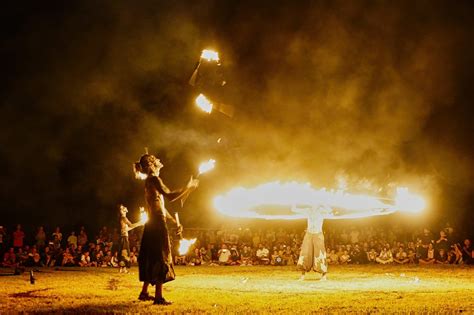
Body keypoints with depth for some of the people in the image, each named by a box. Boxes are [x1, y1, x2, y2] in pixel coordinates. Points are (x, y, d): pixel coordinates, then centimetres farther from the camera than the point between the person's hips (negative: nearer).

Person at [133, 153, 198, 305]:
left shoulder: (149, 181, 20)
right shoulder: (154, 179, -10)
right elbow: (170, 196, -24)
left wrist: (175, 221, 22)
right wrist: (188, 188, -16)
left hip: (152, 224, 10)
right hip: (158, 223, -10)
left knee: (151, 258, 15)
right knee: (161, 258, -9)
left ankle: (144, 292, 20)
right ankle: (159, 296, -10)